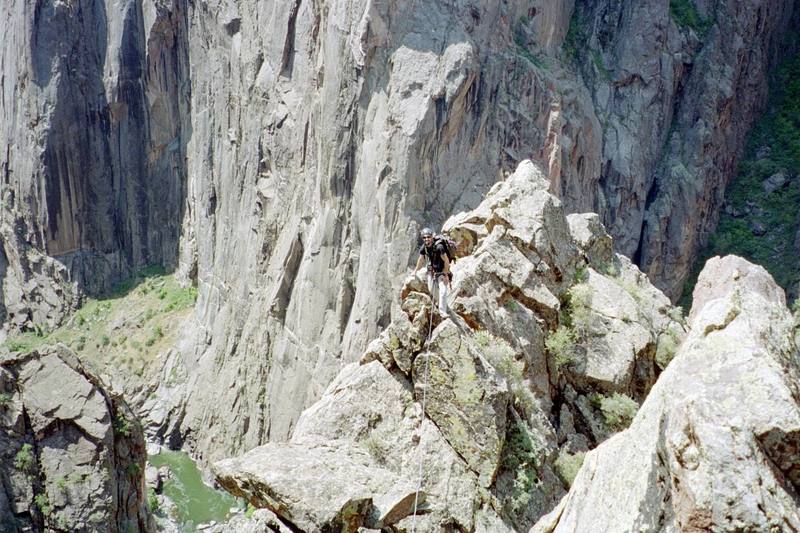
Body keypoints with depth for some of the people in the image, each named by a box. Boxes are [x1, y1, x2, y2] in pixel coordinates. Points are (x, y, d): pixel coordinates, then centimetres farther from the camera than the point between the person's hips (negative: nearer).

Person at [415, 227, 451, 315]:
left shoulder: (439, 247, -28)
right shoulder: (423, 248, -11)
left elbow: (446, 261, -23)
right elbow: (421, 260, 7)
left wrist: (446, 274, -20)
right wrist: (415, 270, 14)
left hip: (442, 272, -5)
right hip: (431, 271, 5)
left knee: (443, 291, -16)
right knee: (431, 290, 16)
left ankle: (442, 312, -10)